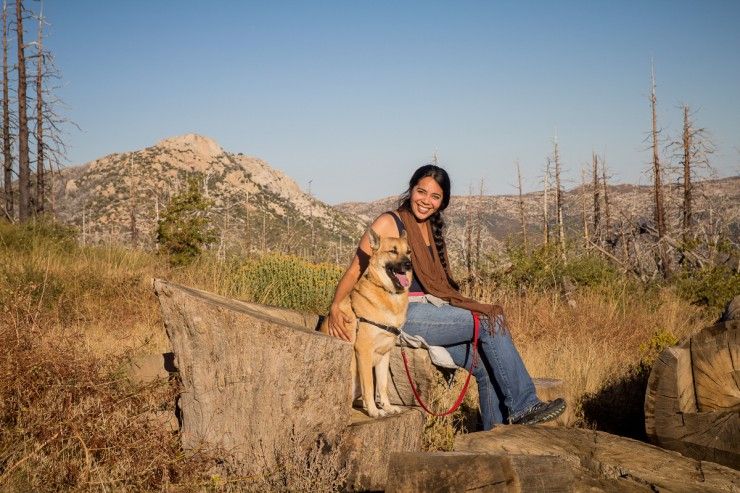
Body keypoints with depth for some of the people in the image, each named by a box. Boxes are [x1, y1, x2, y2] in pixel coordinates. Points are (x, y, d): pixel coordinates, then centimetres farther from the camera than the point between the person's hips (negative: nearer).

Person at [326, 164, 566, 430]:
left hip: (429, 313, 7)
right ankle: (522, 406, -10)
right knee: (490, 320, -16)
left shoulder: (432, 230, 18)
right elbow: (355, 269, -7)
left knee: (487, 364, -6)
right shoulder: (389, 223, -4)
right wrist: (335, 307, -18)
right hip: (403, 315, -7)